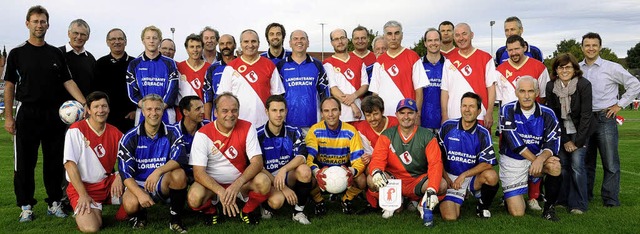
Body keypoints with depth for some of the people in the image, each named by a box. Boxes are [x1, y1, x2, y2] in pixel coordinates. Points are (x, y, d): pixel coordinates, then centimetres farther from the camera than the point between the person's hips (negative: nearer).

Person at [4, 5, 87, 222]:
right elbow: (9, 86, 1)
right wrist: (8, 116, -6)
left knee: (55, 161, 7)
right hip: (27, 114, -2)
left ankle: (55, 203, 17)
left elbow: (68, 82, 5)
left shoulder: (56, 54, 8)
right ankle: (26, 206, 15)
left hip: (54, 115, 2)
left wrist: (85, 104, -9)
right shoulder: (17, 53, 2)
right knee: (25, 163, 3)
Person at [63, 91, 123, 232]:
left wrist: (119, 177, -18)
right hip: (82, 186, -4)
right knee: (91, 228, -24)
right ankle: (81, 209, 9)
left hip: (107, 183, 4)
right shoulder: (76, 130, -9)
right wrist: (83, 195, -18)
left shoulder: (115, 133, 4)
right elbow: (69, 164, -13)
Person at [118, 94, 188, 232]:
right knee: (131, 204, -33)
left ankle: (176, 220, -12)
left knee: (179, 174, -30)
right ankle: (139, 216, 7)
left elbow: (179, 159, -19)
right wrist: (140, 194, -25)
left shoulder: (171, 134, -3)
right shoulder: (130, 138, -5)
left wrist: (158, 171, -37)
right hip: (137, 184, -1)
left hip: (163, 184, 1)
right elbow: (125, 172, -9)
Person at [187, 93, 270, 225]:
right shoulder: (203, 134, -15)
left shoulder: (247, 128, -10)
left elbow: (257, 162, -16)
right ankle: (210, 212, 7)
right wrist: (221, 192, -35)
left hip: (241, 181, 1)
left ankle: (247, 211, 5)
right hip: (212, 183, -1)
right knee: (194, 198, -32)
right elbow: (199, 172, -19)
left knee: (263, 182, -28)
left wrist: (237, 184, -34)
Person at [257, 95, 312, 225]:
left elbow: (301, 157, -15)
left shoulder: (294, 132, -1)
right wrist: (283, 188, -18)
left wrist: (284, 170, -35)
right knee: (276, 201, -34)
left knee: (305, 170, -30)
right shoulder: (258, 135, -8)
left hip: (289, 177, 3)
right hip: (268, 179, -3)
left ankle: (299, 211, -10)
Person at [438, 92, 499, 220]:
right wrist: (445, 177, -5)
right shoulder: (447, 126, -3)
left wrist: (464, 175, -20)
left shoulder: (483, 133, -4)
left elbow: (487, 164, -10)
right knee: (449, 217, -19)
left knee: (491, 176, -33)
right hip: (450, 177, 0)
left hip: (473, 176, 1)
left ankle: (483, 206, -2)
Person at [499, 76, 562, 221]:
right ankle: (510, 198, 30)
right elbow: (514, 141, -18)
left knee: (555, 167, -33)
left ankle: (549, 208, -9)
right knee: (517, 212, -9)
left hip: (538, 156, 2)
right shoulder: (507, 111, -10)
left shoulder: (547, 114, -4)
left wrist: (541, 158, -33)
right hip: (512, 161, -2)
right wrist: (534, 159, -24)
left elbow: (553, 143, -13)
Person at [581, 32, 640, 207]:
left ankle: (611, 200, 4)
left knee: (610, 163, -3)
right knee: (586, 161, 12)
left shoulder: (611, 68, -2)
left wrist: (619, 104, -2)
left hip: (605, 118, -3)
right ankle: (584, 196, 22)